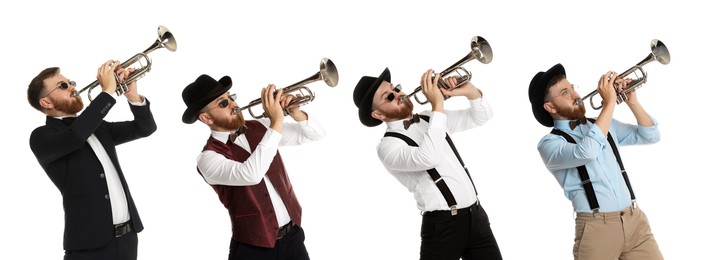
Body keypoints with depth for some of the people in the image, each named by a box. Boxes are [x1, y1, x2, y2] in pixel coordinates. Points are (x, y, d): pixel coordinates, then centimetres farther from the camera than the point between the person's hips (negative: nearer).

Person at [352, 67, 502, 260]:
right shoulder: (388, 146, -10)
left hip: (476, 215, 6)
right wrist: (437, 105, -25)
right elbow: (428, 158, -29)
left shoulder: (429, 119, 13)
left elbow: (481, 117, 17)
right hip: (443, 226, -6)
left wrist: (470, 91, -4)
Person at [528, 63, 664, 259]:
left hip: (635, 220, 5)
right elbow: (586, 153, -25)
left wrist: (632, 102, 0)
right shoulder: (549, 143, -6)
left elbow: (650, 136, 16)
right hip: (597, 228, -5)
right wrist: (609, 102, -19)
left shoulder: (604, 124, 16)